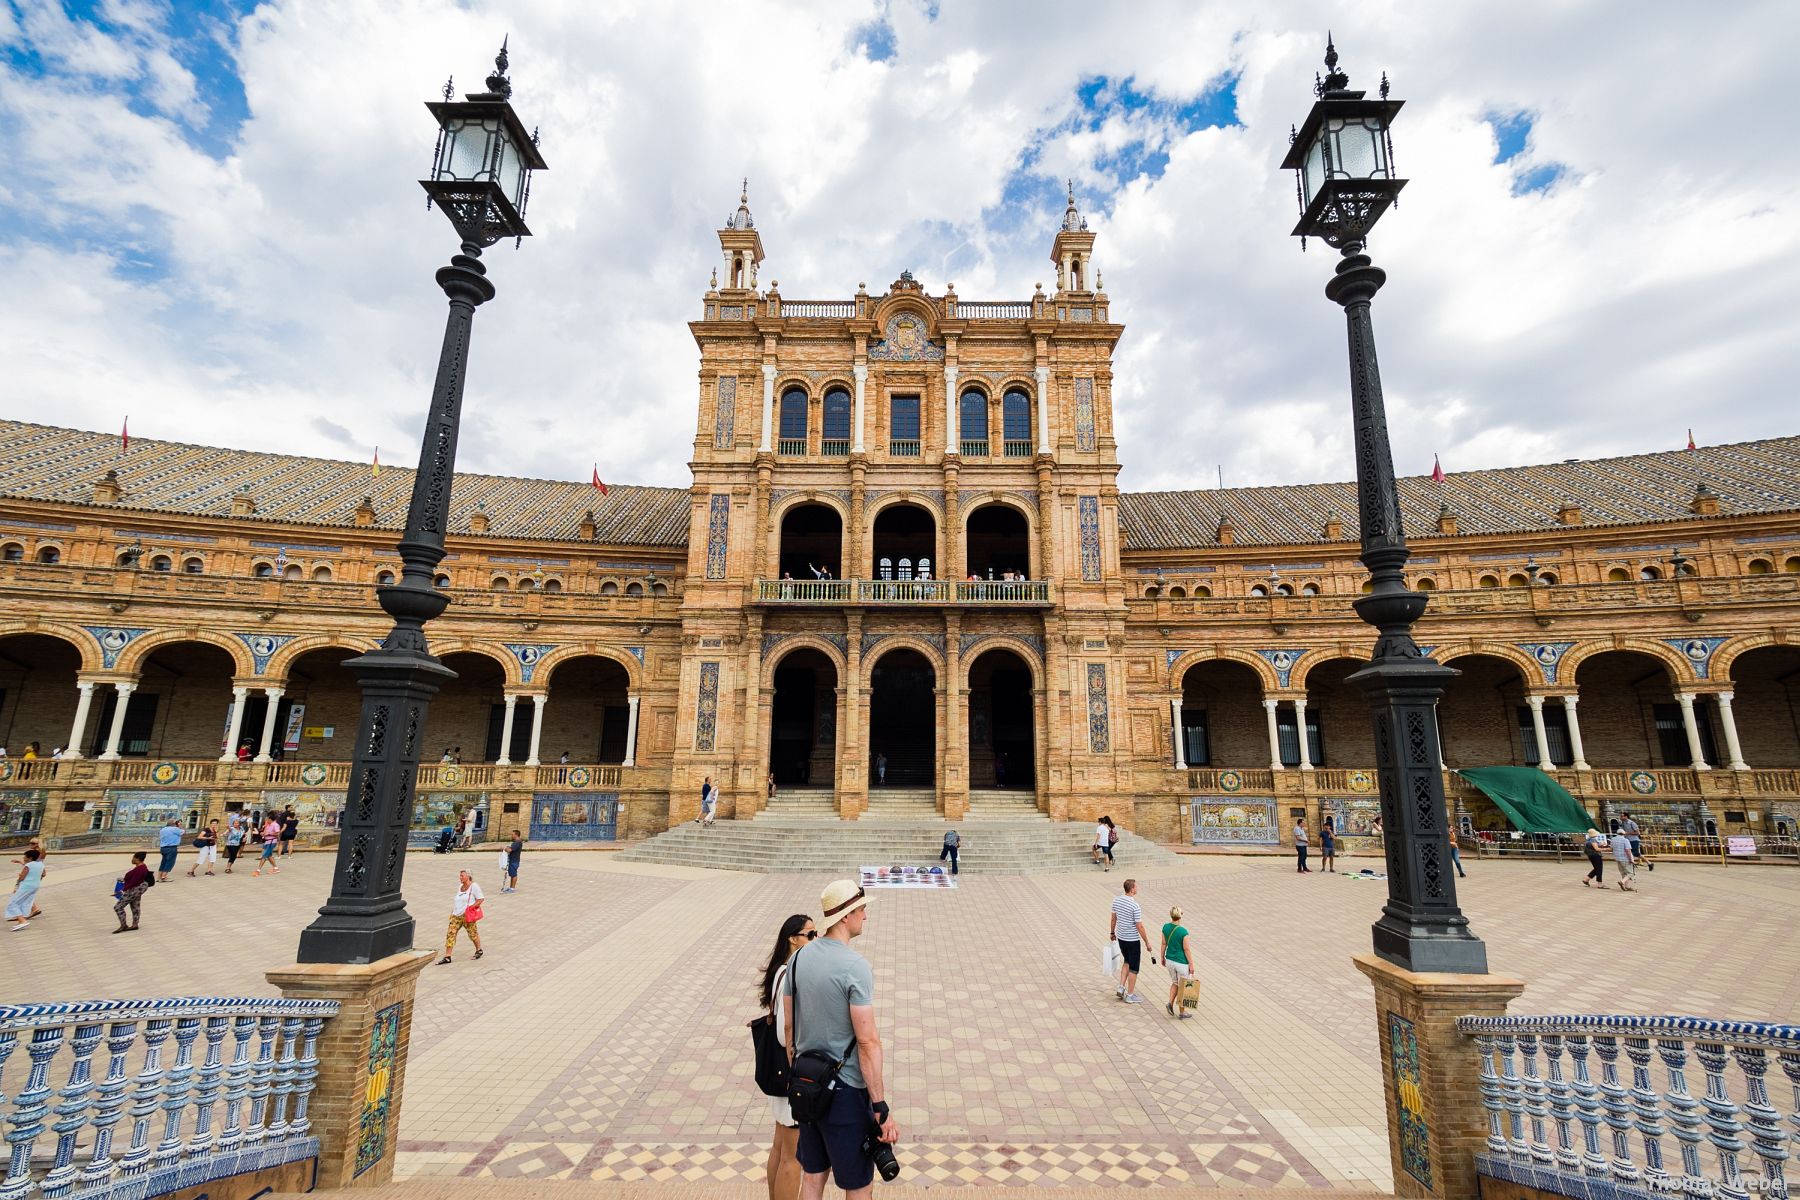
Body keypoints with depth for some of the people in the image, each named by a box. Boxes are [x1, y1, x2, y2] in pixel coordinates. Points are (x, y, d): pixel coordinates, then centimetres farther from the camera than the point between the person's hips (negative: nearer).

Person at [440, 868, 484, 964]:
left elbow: (480, 899, -12)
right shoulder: (460, 886, 13)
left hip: (467, 915, -7)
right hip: (456, 915, 7)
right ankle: (447, 957, 3)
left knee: (473, 933, 5)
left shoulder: (474, 886, -10)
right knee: (450, 934, -2)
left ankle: (479, 950, 24)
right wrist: (452, 911, 15)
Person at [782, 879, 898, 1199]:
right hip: (845, 1091, -7)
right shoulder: (855, 966, -23)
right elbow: (868, 1042, -22)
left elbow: (789, 1027, 7)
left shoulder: (799, 957, -1)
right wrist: (882, 1109, -16)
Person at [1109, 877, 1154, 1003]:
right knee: (1134, 968, 8)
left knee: (1127, 962, 25)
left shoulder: (1116, 900, -3)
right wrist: (1147, 942, -8)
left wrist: (1112, 932, 21)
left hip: (1120, 937, 6)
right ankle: (1130, 995, 17)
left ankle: (1121, 987, 20)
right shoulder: (1135, 906, -24)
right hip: (1133, 940, -6)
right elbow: (1139, 927, -20)